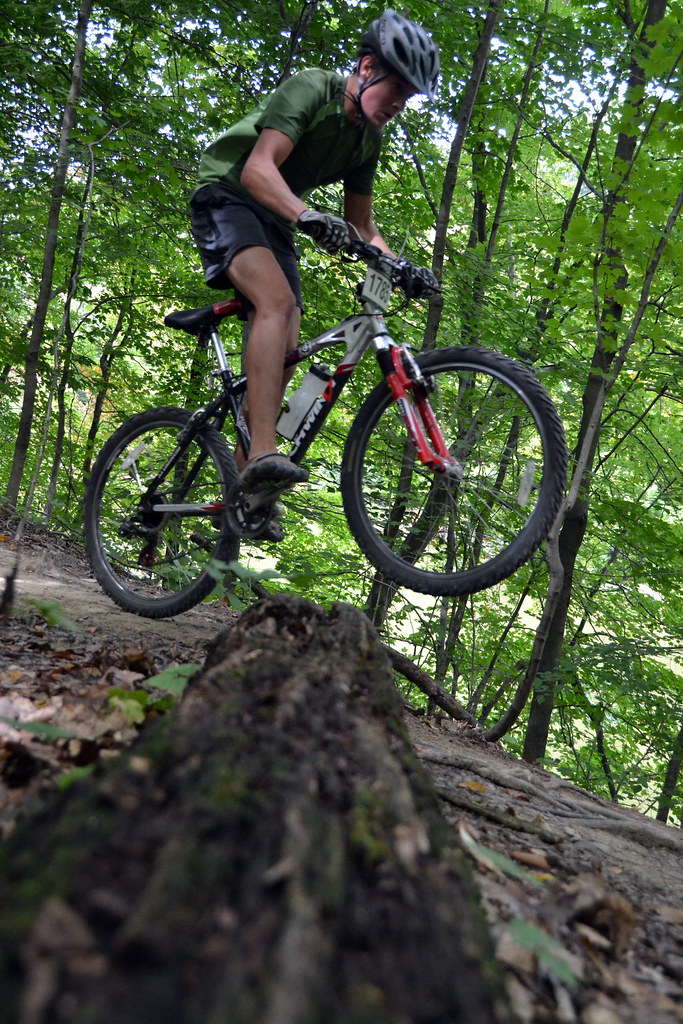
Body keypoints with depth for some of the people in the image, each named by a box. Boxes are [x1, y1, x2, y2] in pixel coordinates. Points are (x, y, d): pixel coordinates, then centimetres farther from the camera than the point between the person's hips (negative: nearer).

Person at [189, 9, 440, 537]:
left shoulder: (369, 139, 6)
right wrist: (309, 215, -47)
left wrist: (404, 269, -7)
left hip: (275, 222, 8)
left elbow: (361, 224, 10)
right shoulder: (310, 88, -16)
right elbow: (258, 169, -29)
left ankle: (242, 492, 0)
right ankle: (263, 453, -41)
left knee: (284, 351, -5)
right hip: (227, 197, -7)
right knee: (278, 300, -33)